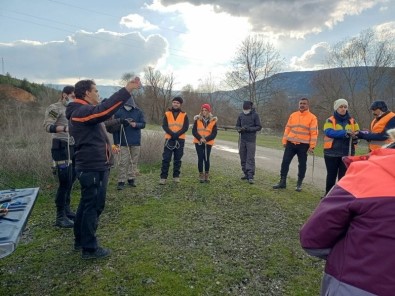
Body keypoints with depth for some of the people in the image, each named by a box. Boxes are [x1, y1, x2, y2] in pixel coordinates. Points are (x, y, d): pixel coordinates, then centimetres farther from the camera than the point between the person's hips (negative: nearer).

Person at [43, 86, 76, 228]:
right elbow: (48, 126, -20)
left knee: (70, 180, 13)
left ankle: (66, 209, 25)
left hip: (73, 147, 8)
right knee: (64, 182, -9)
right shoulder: (54, 108, -7)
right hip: (61, 147, -8)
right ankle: (60, 217, -1)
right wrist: (65, 128, -35)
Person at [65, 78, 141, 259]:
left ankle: (80, 241, 32)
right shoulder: (82, 111, -19)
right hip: (93, 168, -11)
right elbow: (105, 109, -34)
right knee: (93, 206, -2)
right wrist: (128, 89, -35)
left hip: (91, 167, 11)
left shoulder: (83, 111, 17)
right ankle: (89, 248, 9)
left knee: (86, 204, 18)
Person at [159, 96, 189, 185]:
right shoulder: (167, 114, 6)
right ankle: (163, 177, 1)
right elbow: (164, 126, -3)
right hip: (169, 139, -1)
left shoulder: (184, 115, 6)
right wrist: (172, 133, -18)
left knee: (177, 159, 8)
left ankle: (176, 176, 18)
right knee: (166, 159, -4)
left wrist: (177, 134, -17)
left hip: (180, 140, 1)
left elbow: (186, 127, -3)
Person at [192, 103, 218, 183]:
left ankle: (206, 175, 16)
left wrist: (206, 139, -17)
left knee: (206, 158, 3)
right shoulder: (197, 119, 2)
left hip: (208, 143, 0)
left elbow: (214, 133, -3)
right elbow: (194, 131, -2)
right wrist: (200, 138, -17)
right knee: (200, 158, 0)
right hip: (198, 142, 0)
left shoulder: (213, 120, 1)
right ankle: (201, 175, 10)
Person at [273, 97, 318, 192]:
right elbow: (288, 128, 10)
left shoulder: (312, 117, -4)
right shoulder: (293, 115, 8)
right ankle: (282, 182, 12)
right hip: (290, 143, 3)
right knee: (285, 162, 1)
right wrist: (284, 141, 6)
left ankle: (299, 184, 19)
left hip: (303, 145, -3)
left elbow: (314, 133, -7)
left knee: (302, 164, 7)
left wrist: (312, 146, -12)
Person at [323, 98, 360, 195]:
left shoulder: (352, 121, 10)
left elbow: (357, 133, 8)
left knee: (343, 176, 5)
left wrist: (355, 137, -16)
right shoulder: (330, 120, -1)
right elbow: (329, 132, -18)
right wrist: (345, 133, -29)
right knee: (331, 175, 8)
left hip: (347, 153, 2)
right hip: (332, 153, -2)